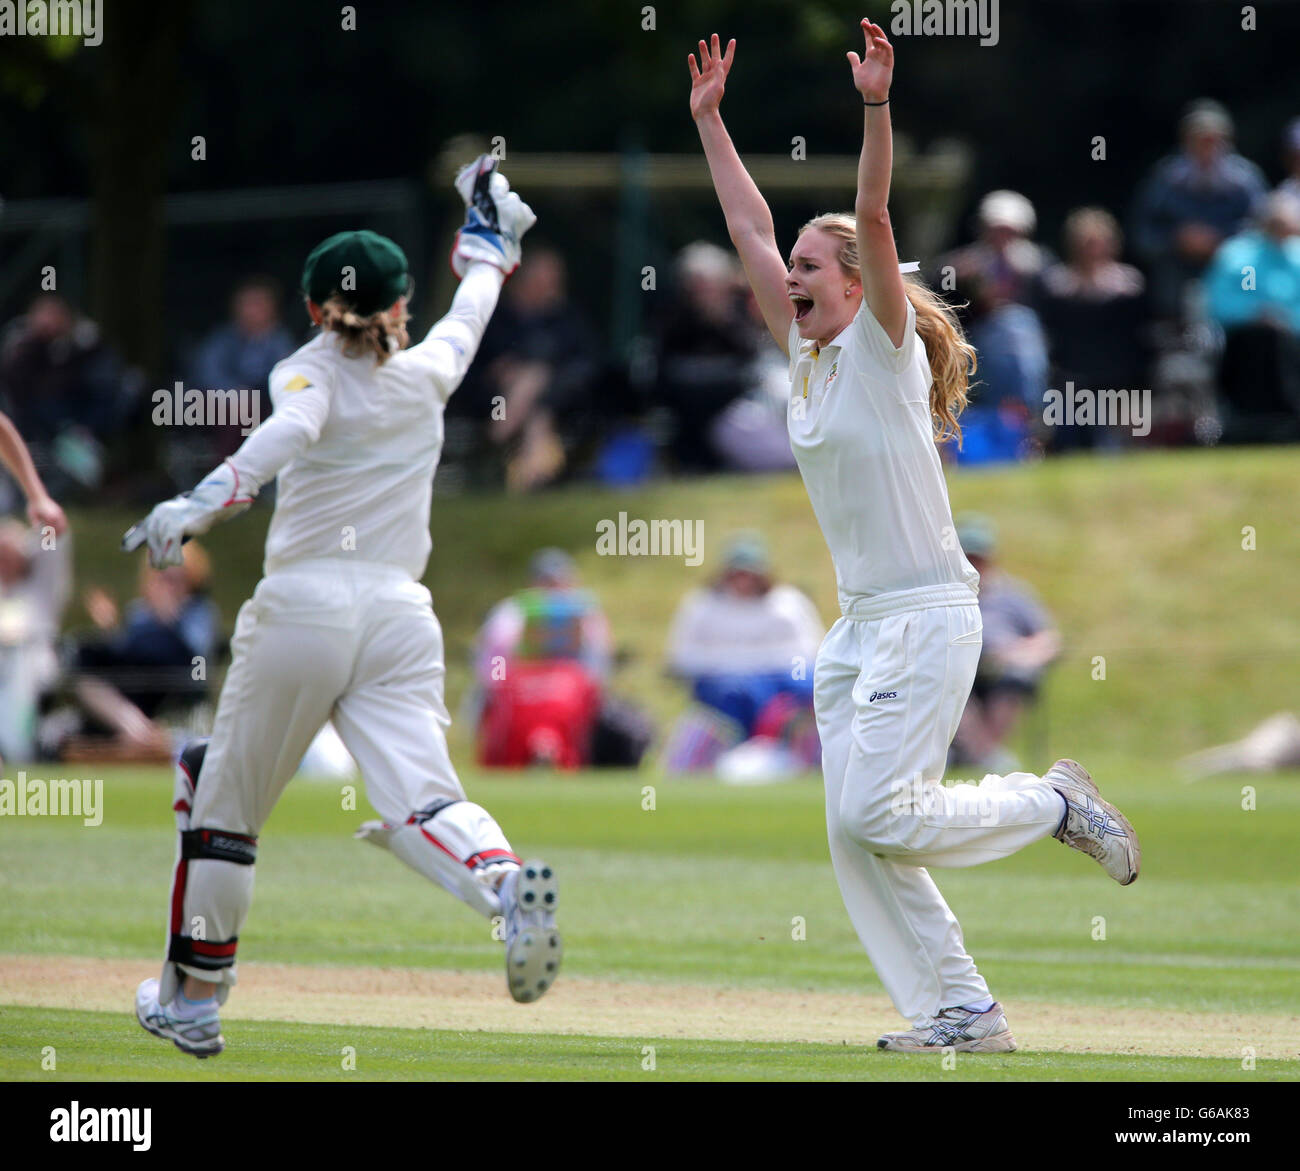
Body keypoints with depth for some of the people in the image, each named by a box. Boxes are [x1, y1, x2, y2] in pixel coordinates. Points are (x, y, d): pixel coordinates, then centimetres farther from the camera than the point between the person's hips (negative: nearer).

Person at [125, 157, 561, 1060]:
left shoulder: (308, 372, 3)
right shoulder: (429, 375, 14)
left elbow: (290, 431, -21)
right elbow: (469, 315, 36)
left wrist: (206, 502, -35)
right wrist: (488, 239, 54)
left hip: (302, 606, -3)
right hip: (400, 615, 3)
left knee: (225, 805, 12)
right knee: (420, 800, -11)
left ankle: (192, 1002, 18)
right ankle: (508, 886, -43)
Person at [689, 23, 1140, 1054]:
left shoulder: (884, 348, -7)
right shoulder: (809, 356, 12)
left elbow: (874, 221, -20)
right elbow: (752, 229, 16)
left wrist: (877, 108, -31)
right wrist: (709, 121, 15)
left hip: (927, 614, -8)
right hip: (859, 624, 8)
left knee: (878, 814, -16)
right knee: (855, 837, 1)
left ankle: (1053, 802, 4)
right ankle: (966, 1013, 4)